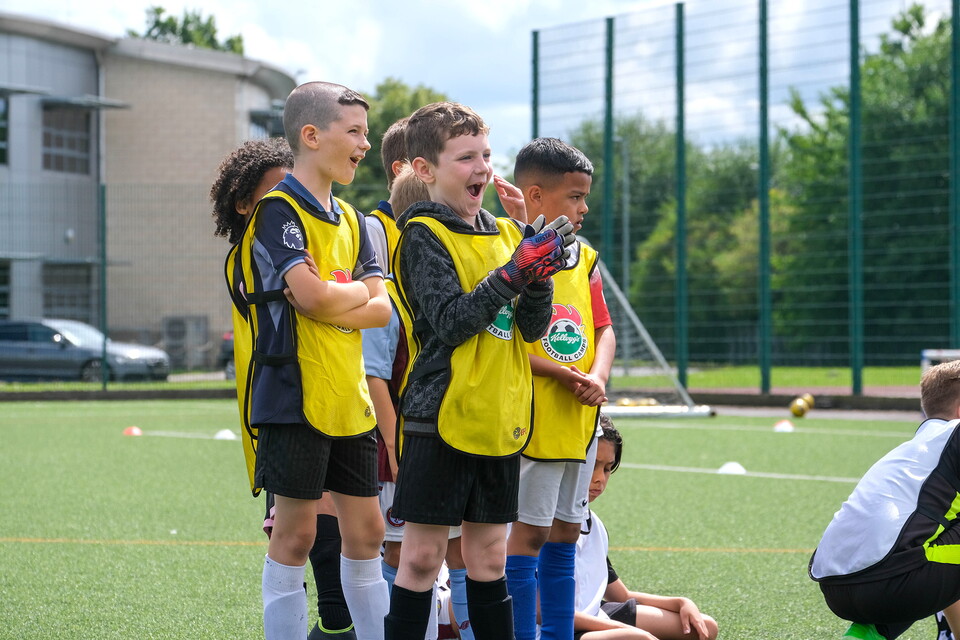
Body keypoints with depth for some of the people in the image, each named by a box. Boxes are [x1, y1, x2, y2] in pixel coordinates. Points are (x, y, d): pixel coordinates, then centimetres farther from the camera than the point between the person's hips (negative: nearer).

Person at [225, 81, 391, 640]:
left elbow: (383, 309, 5)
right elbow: (312, 296, -22)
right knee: (296, 532, -3)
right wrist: (358, 291, -3)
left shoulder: (350, 220, 14)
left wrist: (334, 303, -13)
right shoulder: (279, 210, -9)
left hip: (349, 397, 7)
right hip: (296, 394, -7)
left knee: (366, 531, 10)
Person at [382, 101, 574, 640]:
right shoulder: (424, 235, -7)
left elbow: (533, 327, 7)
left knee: (489, 555, 12)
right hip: (441, 417, -6)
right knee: (423, 555, -3)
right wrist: (513, 273, -21)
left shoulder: (508, 233, 12)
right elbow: (451, 322, -17)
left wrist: (538, 277, -11)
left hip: (500, 419, 6)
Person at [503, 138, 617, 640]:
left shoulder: (584, 259, 13)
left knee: (564, 532, 13)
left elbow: (604, 328, 13)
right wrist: (567, 374, -19)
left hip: (580, 420, 8)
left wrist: (598, 377, -6)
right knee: (528, 533, -5)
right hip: (533, 420, -8)